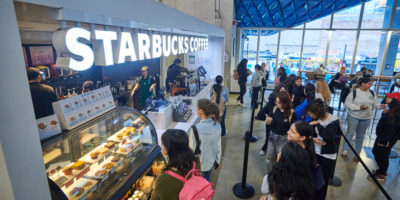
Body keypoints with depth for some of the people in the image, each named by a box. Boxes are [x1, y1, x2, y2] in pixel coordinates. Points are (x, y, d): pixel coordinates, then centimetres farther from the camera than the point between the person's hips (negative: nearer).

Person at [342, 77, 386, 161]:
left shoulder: (372, 93, 1)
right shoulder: (354, 92, -14)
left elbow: (374, 104, 8)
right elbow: (347, 103, -14)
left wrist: (380, 106, -13)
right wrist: (358, 107, -24)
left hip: (366, 118, 4)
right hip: (354, 117, -4)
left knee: (360, 136, 14)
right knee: (350, 133, 8)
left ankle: (357, 153, 29)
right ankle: (344, 151, 25)